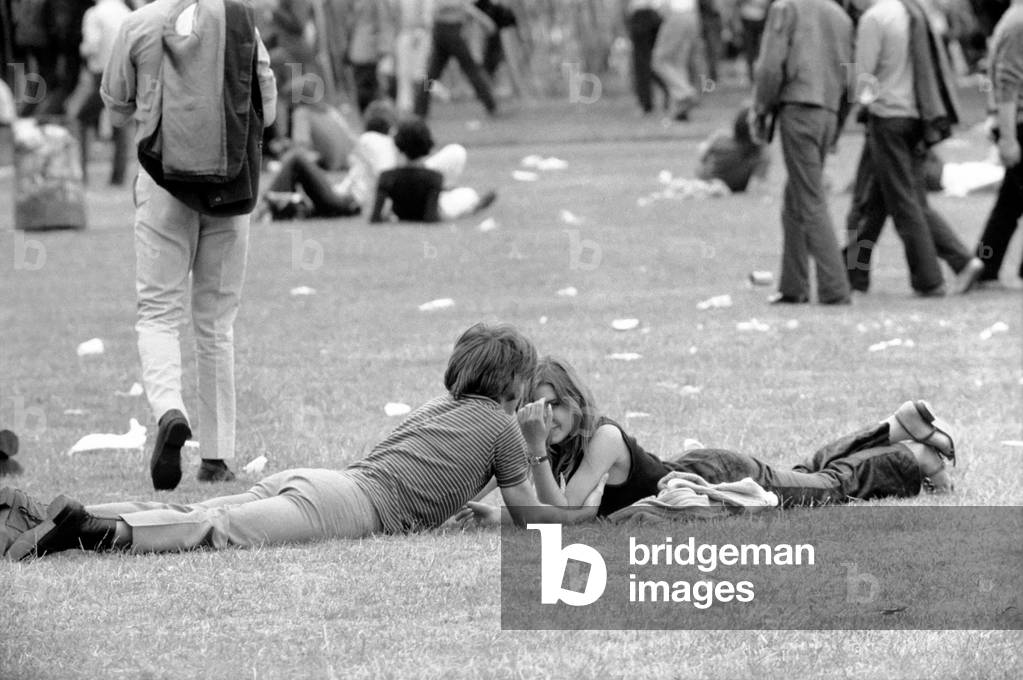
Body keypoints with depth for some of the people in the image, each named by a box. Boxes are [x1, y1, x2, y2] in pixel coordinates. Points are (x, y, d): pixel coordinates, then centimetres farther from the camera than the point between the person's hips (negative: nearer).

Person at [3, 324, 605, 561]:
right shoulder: (501, 426, 14)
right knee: (221, 532, -26)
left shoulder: (437, 408, 35)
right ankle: (97, 529, -47)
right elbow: (527, 513, 13)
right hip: (362, 505, -7)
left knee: (192, 519, -8)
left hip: (318, 478, 7)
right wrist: (583, 512, 32)